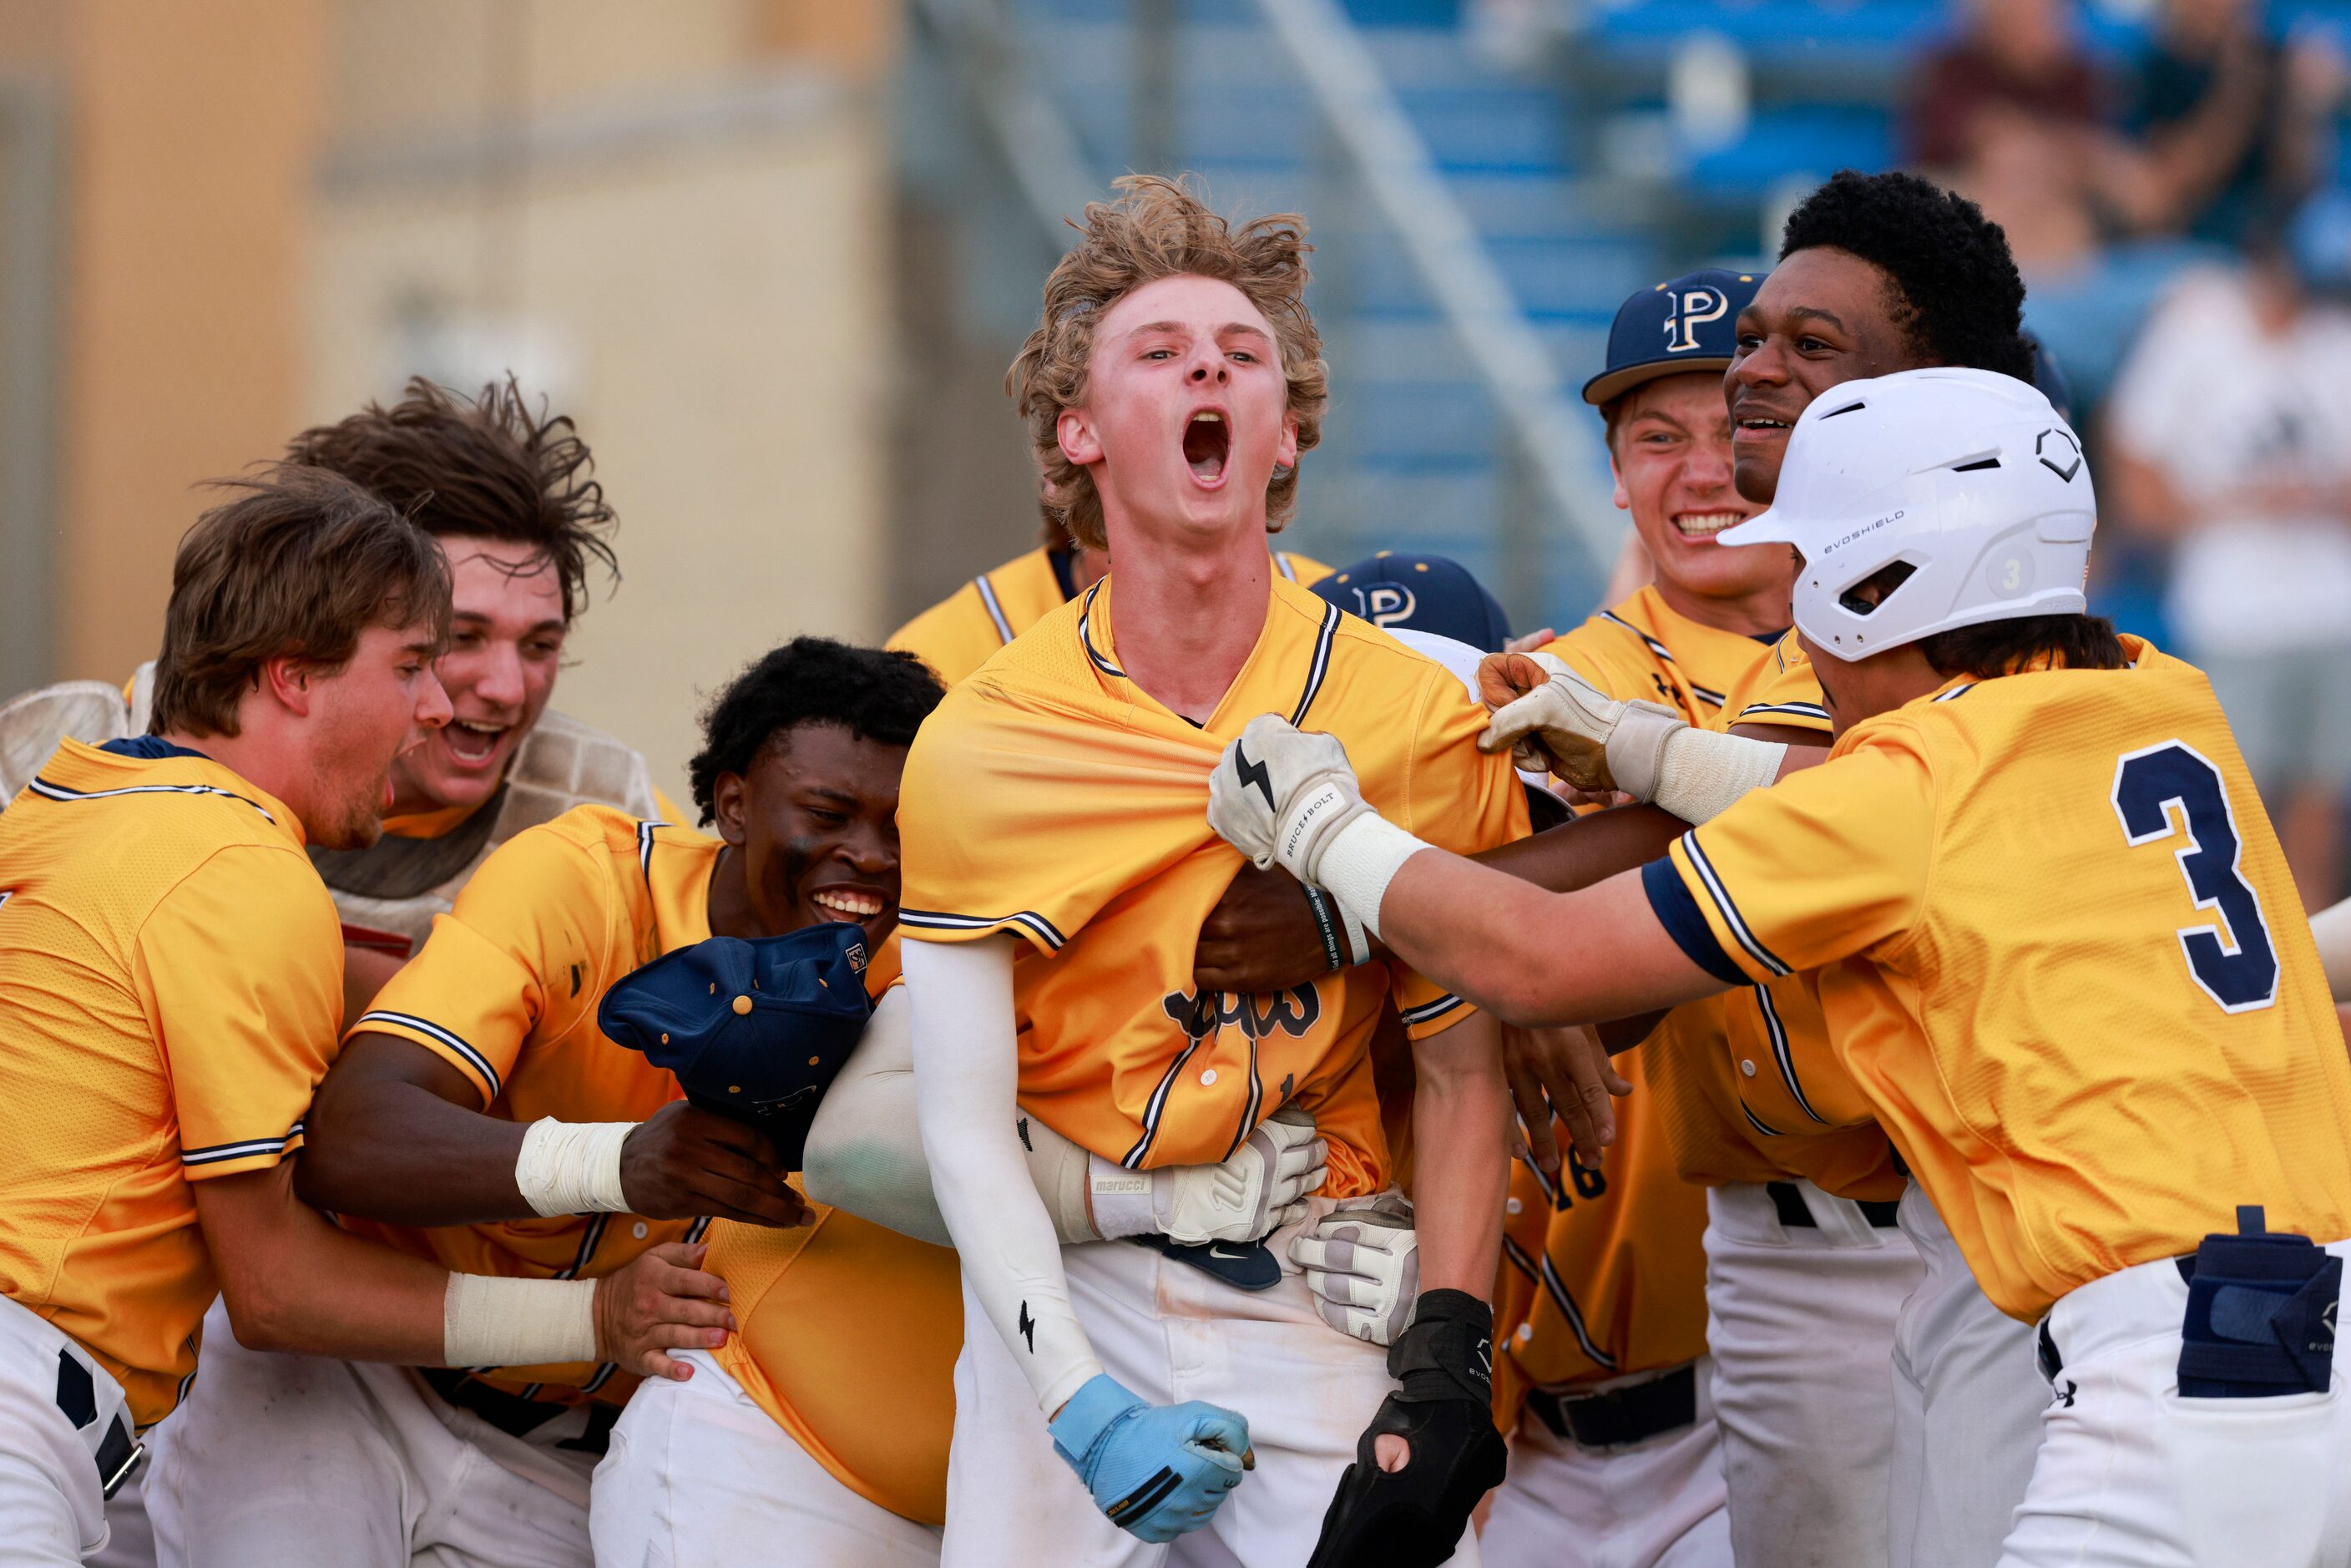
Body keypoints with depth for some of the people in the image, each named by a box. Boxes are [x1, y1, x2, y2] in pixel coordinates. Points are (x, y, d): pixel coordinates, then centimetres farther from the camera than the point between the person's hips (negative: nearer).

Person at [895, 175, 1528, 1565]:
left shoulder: (1416, 721, -1)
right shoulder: (976, 749, -3)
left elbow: (1461, 1075, 2)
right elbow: (966, 1123, -4)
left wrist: (1447, 1369, -7)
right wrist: (1079, 1401, -15)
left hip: (1322, 1298, 0)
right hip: (1068, 1289, 0)